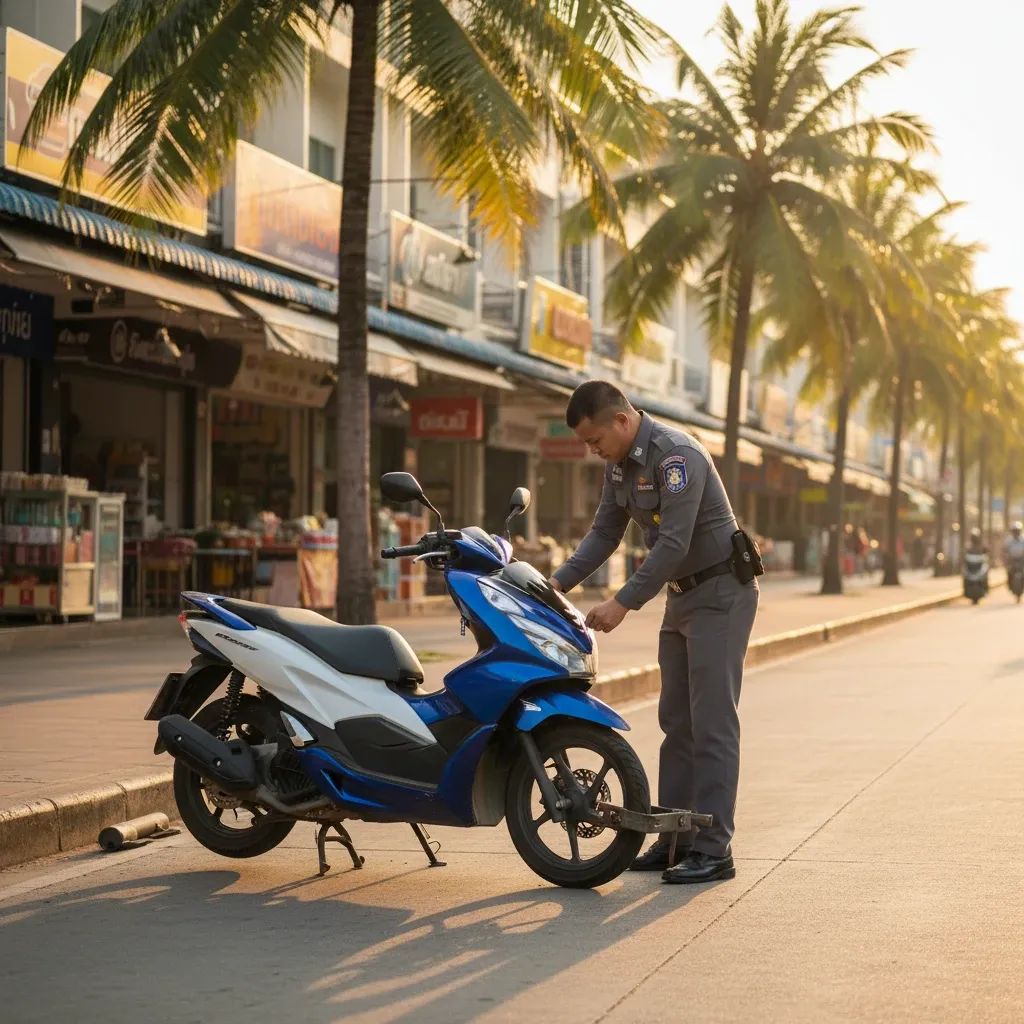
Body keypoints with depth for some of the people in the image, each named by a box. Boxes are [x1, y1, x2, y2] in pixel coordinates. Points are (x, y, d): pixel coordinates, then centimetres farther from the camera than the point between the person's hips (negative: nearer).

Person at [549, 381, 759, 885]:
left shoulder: (675, 455, -23)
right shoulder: (619, 463, 6)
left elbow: (674, 544, -28)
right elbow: (605, 532, 12)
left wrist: (623, 603, -27)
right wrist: (559, 582, 0)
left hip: (721, 592, -9)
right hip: (682, 594, 9)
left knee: (712, 724, -10)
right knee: (676, 721, 9)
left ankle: (713, 849, -9)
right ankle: (677, 839, 14)